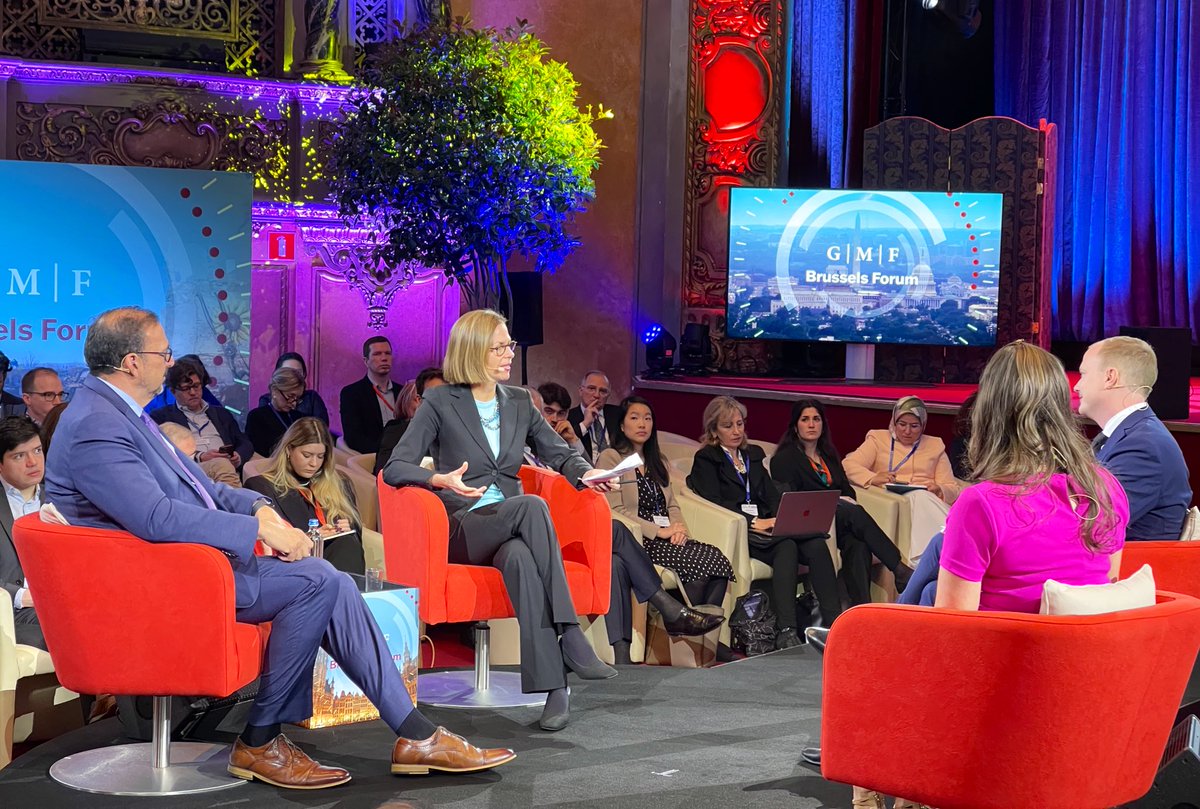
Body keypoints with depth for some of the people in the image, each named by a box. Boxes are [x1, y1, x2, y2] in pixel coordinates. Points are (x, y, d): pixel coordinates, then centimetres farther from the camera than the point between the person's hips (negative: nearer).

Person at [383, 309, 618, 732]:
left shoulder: (519, 402, 15)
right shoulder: (440, 403, 1)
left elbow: (560, 453, 18)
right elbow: (395, 467, -6)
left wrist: (585, 473, -6)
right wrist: (441, 480, -26)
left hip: (510, 529, 3)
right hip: (462, 527, -3)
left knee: (519, 557, -38)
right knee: (532, 505, -37)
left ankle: (553, 684, -46)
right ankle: (569, 636, -41)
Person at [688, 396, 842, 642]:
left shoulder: (753, 454, 27)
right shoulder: (706, 459, 7)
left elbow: (772, 495, 17)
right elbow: (714, 502, -7)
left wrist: (778, 519, -6)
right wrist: (754, 522, -17)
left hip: (765, 524, 6)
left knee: (816, 544, -25)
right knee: (786, 547, -35)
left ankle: (833, 621, -34)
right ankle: (786, 632, -45)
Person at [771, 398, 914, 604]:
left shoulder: (829, 455, 27)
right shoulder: (784, 458, 7)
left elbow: (847, 489, 22)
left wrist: (848, 500, -3)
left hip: (840, 519, 5)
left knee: (858, 545, -33)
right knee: (854, 513, -34)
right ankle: (901, 570, -38)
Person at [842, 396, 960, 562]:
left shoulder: (935, 445, 25)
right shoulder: (878, 439, 19)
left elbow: (952, 488, 15)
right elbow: (848, 465, 2)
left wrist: (939, 490, -11)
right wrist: (873, 478, -18)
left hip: (930, 502, 2)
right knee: (920, 497, -35)